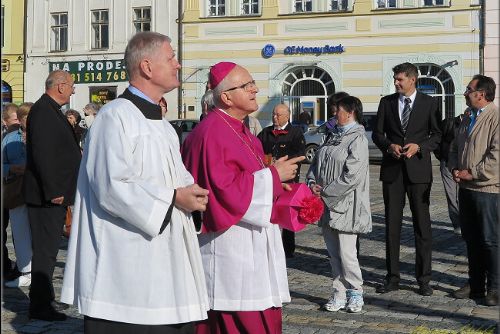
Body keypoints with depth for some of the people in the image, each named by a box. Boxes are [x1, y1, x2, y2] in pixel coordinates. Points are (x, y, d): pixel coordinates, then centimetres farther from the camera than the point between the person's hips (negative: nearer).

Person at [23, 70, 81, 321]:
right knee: (45, 251, -4)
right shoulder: (42, 111, -16)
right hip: (48, 196, -10)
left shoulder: (51, 111, 17)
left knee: (48, 250, 16)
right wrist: (53, 191, -23)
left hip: (55, 194, 10)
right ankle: (40, 307, 3)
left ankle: (42, 303, 25)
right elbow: (41, 153, -23)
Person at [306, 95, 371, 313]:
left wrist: (326, 193, -15)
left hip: (345, 205, -7)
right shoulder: (332, 136, 16)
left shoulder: (357, 139, -10)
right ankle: (340, 294, 20)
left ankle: (355, 292, 12)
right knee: (333, 252, 11)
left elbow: (351, 177, -18)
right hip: (327, 205, 8)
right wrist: (312, 183, -4)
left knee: (346, 253, -5)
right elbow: (315, 164, 16)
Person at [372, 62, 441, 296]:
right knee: (392, 224, 5)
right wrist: (389, 146, -10)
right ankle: (392, 277, 13)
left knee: (422, 224, 0)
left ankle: (423, 279, 8)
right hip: (392, 169, 2)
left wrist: (418, 147, -13)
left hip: (418, 169, -2)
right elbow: (377, 133, 10)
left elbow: (438, 134, 3)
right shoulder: (386, 102, 8)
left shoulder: (429, 103, 2)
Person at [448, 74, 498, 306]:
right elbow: (455, 149, 22)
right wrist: (455, 169, 4)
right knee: (471, 239, 14)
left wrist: (472, 173, -16)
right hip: (466, 188, 9)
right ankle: (475, 285, 24)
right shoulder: (468, 119, 16)